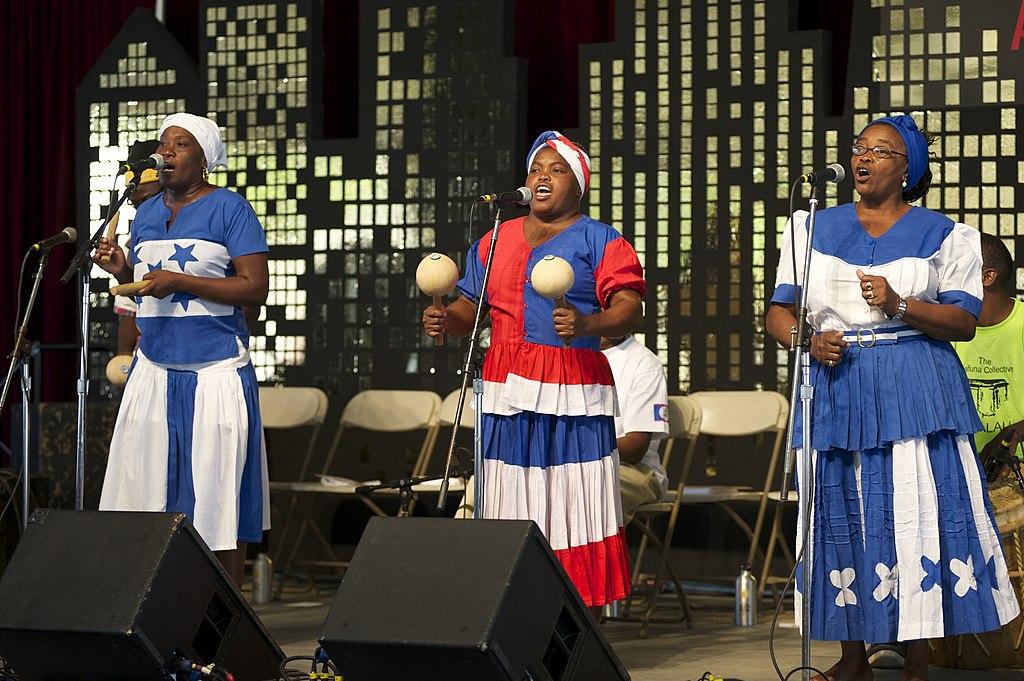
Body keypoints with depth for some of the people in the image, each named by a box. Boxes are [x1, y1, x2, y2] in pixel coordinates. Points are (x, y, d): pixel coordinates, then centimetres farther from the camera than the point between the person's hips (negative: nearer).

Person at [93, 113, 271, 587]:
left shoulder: (230, 209, -4)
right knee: (149, 492, 1)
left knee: (217, 493, -4)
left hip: (216, 370, -6)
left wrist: (180, 281, -17)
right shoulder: (146, 213, 14)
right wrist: (122, 271, 2)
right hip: (154, 369, 6)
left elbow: (255, 288, -12)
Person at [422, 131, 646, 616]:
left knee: (575, 513, -8)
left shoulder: (600, 241, 4)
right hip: (507, 394, 4)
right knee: (513, 521, 1)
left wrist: (586, 324, -26)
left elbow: (630, 312, -7)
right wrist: (445, 320, -1)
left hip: (572, 395, -4)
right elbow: (469, 309, 21)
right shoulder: (495, 241, 19)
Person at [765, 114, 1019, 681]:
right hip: (835, 390, 3)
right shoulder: (811, 229, 15)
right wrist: (809, 342, -10)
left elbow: (964, 320, 0)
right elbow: (779, 312, 12)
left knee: (916, 515, -8)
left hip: (914, 393, -3)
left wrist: (900, 306, -16)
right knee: (842, 516, 1)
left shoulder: (942, 235, 7)